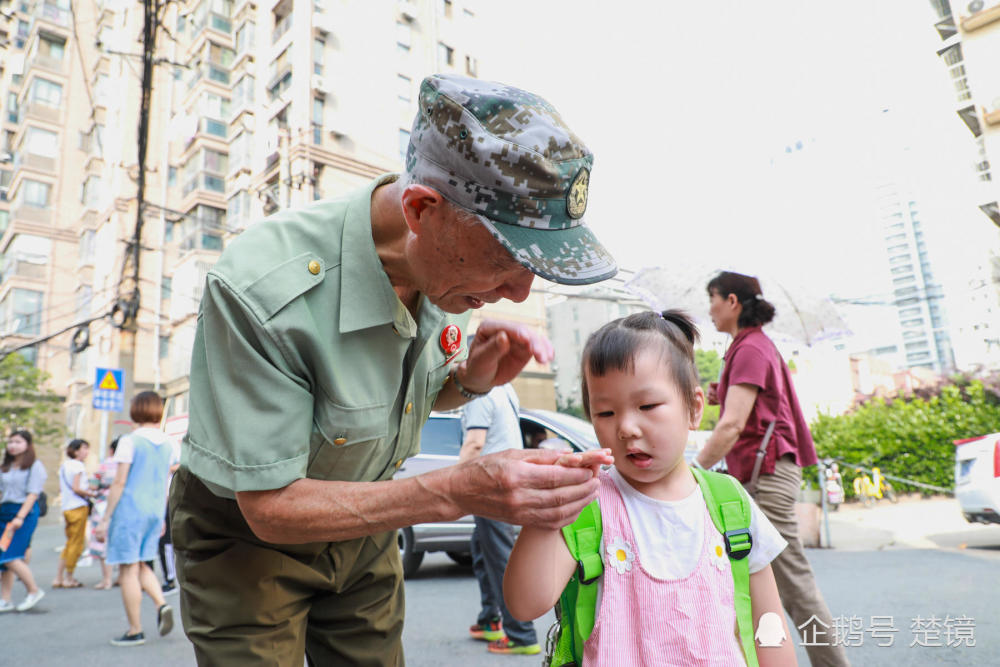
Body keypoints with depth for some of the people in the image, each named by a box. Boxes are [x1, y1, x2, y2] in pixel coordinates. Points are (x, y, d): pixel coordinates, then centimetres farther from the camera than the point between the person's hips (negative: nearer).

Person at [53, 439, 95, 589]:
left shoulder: (64, 465, 15)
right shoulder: (78, 465, -11)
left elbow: (61, 489, 17)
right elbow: (76, 488, -18)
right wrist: (91, 494, -8)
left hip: (66, 507, 9)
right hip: (78, 507, -9)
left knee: (70, 543, 15)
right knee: (76, 544, 0)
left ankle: (58, 578, 16)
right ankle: (69, 578, 6)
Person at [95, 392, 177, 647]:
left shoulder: (130, 441, -10)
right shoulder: (167, 443, 8)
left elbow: (119, 483, -11)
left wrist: (106, 518, -5)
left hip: (130, 509, -6)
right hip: (155, 511, 6)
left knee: (128, 569, 2)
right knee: (141, 564, 19)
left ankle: (135, 631, 8)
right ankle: (161, 604, -1)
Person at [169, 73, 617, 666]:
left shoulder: (446, 262, -15)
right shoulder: (261, 291, -35)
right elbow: (270, 507, -28)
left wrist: (472, 379, -20)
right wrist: (458, 493, -38)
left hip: (362, 522, 5)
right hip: (248, 535, -4)